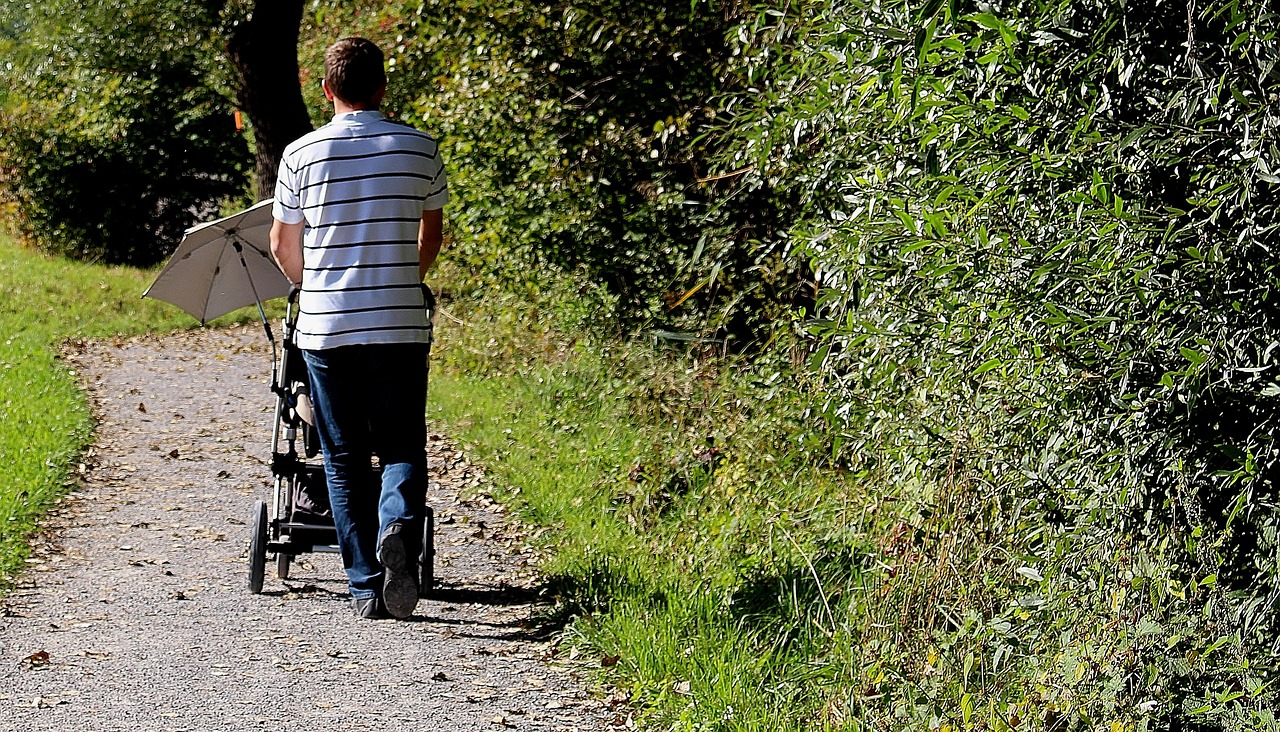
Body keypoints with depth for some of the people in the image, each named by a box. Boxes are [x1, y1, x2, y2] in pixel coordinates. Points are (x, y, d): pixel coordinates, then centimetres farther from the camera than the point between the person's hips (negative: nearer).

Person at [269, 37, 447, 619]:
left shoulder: (301, 154, 0)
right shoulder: (419, 149, 2)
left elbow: (282, 246, 9)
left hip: (324, 329, 0)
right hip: (402, 326, 0)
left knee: (344, 460, 8)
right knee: (402, 448, 9)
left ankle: (366, 586, 5)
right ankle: (399, 524, -21)